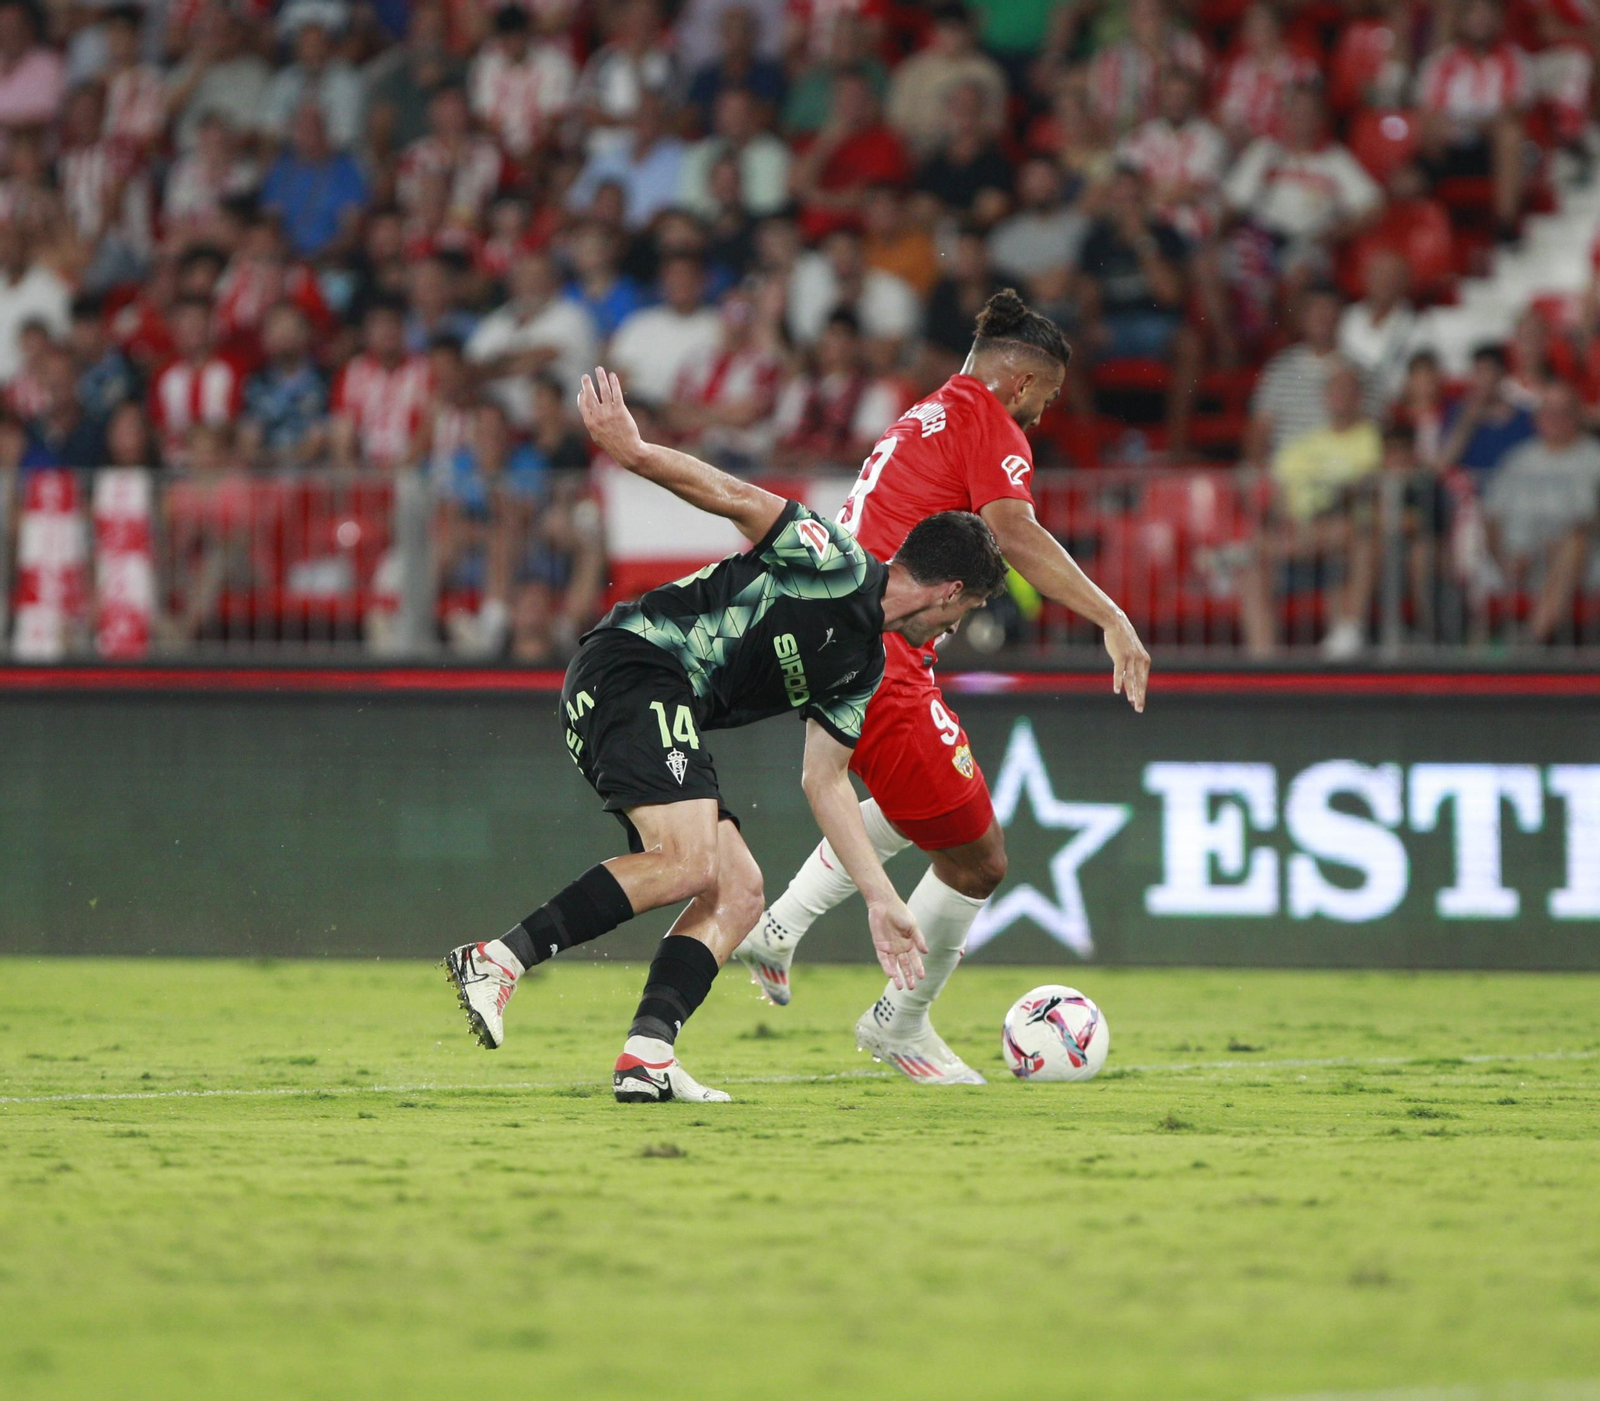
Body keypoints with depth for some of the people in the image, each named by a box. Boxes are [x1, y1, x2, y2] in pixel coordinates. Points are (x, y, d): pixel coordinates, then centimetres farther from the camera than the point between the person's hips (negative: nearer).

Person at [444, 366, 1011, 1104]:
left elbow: (824, 782, 24)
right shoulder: (838, 565, -4)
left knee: (739, 891, 2)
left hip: (670, 712, 10)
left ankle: (646, 1057, -14)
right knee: (687, 863, -26)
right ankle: (498, 959, -27)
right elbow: (740, 500, -12)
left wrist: (881, 898, 22)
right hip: (632, 665, -10)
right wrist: (635, 452, -25)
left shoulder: (862, 667, 22)